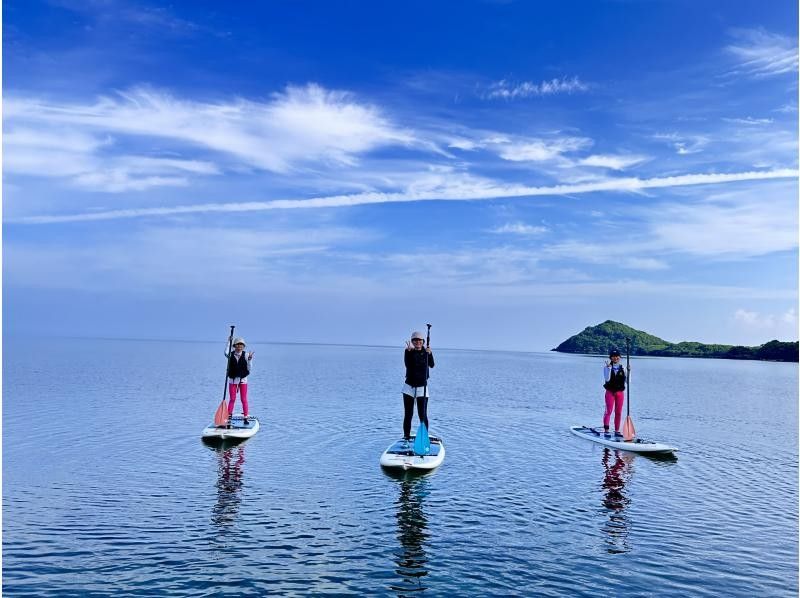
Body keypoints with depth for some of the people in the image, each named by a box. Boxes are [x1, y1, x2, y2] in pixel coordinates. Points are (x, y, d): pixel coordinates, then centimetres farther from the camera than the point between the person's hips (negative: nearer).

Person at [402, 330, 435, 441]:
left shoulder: (426, 352, 1)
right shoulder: (409, 352, 0)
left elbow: (431, 365, -18)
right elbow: (408, 364, -20)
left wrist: (429, 354, -35)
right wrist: (408, 351, -32)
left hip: (422, 387, -1)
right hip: (409, 387, 1)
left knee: (423, 415, -5)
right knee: (408, 415, 6)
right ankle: (406, 437, 15)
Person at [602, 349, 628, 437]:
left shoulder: (622, 368, 7)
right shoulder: (607, 367, -1)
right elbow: (607, 379, -16)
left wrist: (628, 371, -11)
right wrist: (609, 367, -22)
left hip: (620, 392, 3)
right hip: (610, 392, -3)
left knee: (618, 412, 6)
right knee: (608, 411, -7)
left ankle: (617, 431, 12)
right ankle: (606, 430, -6)